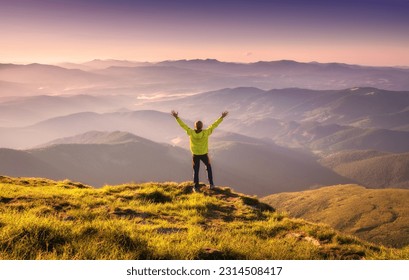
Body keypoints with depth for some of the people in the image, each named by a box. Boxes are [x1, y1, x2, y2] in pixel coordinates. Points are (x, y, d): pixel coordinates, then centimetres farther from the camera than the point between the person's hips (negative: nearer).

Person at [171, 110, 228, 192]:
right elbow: (214, 125, -17)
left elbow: (183, 125, -11)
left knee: (196, 171, 13)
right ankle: (211, 184, 23)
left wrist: (177, 117, -3)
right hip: (204, 154, 0)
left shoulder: (191, 133, -19)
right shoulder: (205, 132, -22)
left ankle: (196, 187, 16)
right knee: (208, 167, 23)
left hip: (195, 155, 1)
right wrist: (222, 117, -11)